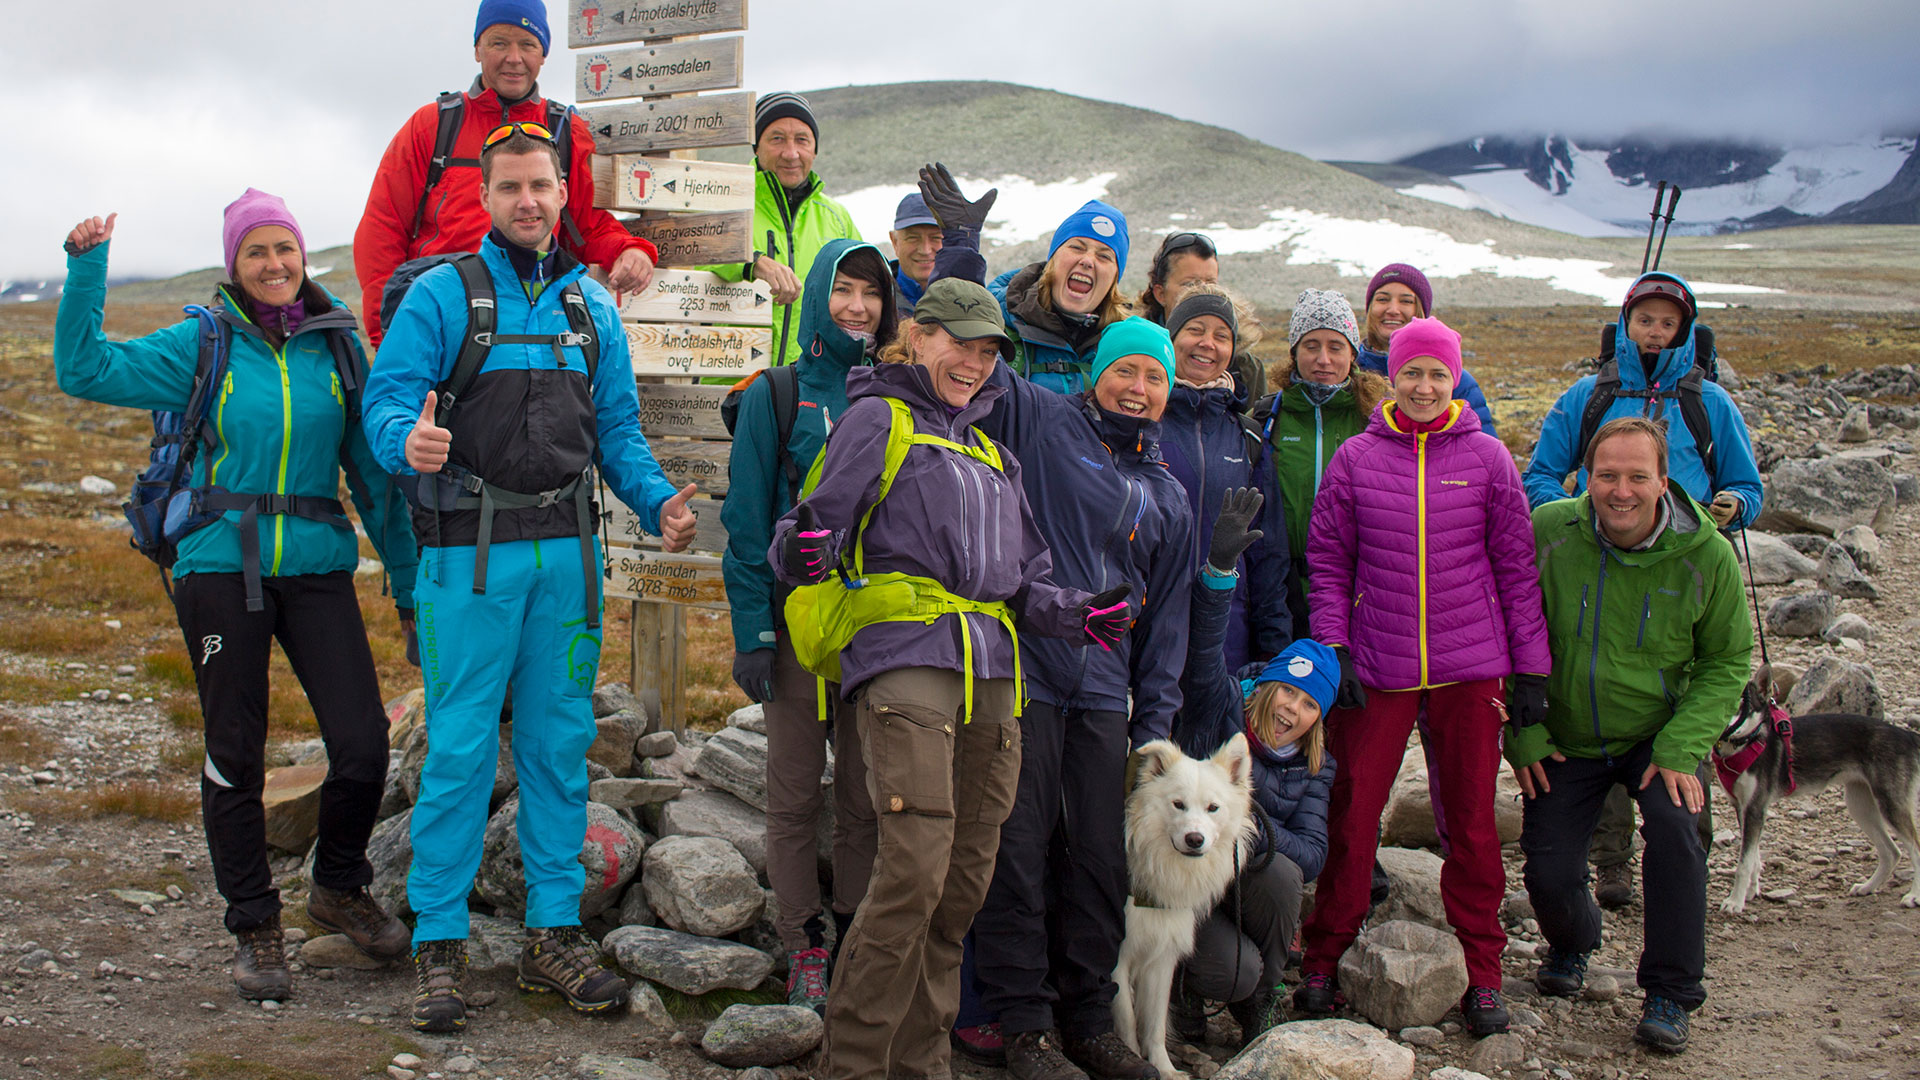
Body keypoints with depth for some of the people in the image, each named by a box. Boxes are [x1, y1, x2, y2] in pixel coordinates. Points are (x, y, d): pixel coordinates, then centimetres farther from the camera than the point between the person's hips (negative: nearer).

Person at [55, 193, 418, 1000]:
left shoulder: (338, 347, 6)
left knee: (363, 746, -6)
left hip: (317, 569, 1)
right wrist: (86, 267, -10)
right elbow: (84, 369, -3)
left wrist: (409, 583, 10)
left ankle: (339, 889, 21)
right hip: (221, 567, -1)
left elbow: (373, 471, 10)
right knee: (235, 758, 5)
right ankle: (254, 929, 21)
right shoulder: (203, 344, 3)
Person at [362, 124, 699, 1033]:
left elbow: (617, 427, 15)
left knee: (559, 743, 9)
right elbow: (387, 398, -5)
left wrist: (658, 502, -1)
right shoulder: (441, 294, 1)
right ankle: (438, 941, 8)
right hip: (471, 551, -4)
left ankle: (554, 931, 19)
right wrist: (410, 441, -28)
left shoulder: (591, 304, 14)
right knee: (460, 745, -3)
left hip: (567, 549, 4)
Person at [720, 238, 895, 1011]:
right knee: (796, 793, 3)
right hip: (798, 618, -2)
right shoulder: (778, 394, 0)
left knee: (865, 794, 7)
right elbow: (747, 518, -3)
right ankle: (804, 951, 13)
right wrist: (752, 630, -11)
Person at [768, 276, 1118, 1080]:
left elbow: (1022, 577, 25)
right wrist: (801, 551, -26)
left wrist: (1072, 615, 6)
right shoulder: (878, 417, 7)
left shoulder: (987, 448, 26)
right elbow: (822, 519, -3)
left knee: (966, 879, 5)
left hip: (991, 676, 7)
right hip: (907, 662, -7)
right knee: (915, 868, -17)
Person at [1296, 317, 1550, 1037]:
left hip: (1469, 667, 0)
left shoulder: (1487, 458, 4)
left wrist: (1531, 667, 4)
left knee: (1471, 821, 6)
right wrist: (1332, 648, -3)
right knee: (1352, 817, 1)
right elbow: (1327, 560, 6)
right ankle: (1322, 962, 15)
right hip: (1375, 670, 0)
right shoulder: (1356, 458, 4)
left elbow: (1517, 566, 6)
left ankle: (1482, 976, 18)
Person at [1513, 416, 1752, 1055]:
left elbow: (1727, 660, -7)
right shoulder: (1547, 533, -16)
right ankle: (1572, 944, 35)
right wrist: (1521, 734, -8)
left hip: (1659, 734, -1)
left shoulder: (1706, 555, -16)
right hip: (1566, 739, 1)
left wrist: (1683, 749, -18)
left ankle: (1670, 995, -6)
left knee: (1674, 830, -26)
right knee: (1548, 874, -4)